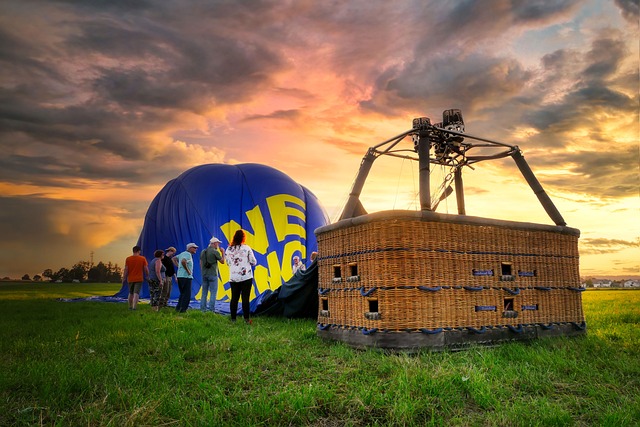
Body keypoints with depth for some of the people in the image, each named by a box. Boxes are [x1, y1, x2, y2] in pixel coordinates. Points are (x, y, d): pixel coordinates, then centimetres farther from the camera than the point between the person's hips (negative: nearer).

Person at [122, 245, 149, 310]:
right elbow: (146, 269, -4)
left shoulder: (128, 259, -1)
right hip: (139, 279, -2)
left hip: (130, 279, 2)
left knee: (131, 293, 18)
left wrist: (124, 279, 3)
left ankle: (130, 306, 27)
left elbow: (126, 270, -3)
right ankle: (134, 307, -15)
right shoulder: (143, 259, -4)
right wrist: (148, 277, 10)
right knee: (136, 293, -4)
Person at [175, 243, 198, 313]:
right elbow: (183, 261, -32)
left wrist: (179, 266, 17)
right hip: (186, 277, -9)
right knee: (187, 295, -3)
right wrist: (187, 270, -21)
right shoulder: (188, 254, -13)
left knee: (182, 294, 18)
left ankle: (178, 309, 20)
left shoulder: (182, 254, 15)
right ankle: (182, 310, -3)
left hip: (180, 276, 9)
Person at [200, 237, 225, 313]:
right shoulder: (215, 252, -9)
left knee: (204, 292, 10)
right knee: (213, 292, -3)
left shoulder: (203, 251, 11)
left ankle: (203, 309, 11)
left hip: (204, 274, 6)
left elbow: (201, 263, 14)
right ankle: (212, 310, -7)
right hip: (212, 274, -6)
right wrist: (223, 253, 7)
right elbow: (222, 261, -4)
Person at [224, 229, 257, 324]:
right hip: (246, 277, -3)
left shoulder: (229, 249, 3)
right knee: (245, 298, -1)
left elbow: (228, 262, 12)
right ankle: (246, 319, -1)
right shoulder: (246, 248, -7)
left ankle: (233, 318, 11)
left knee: (234, 298, 8)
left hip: (233, 278, 3)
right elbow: (253, 262, -3)